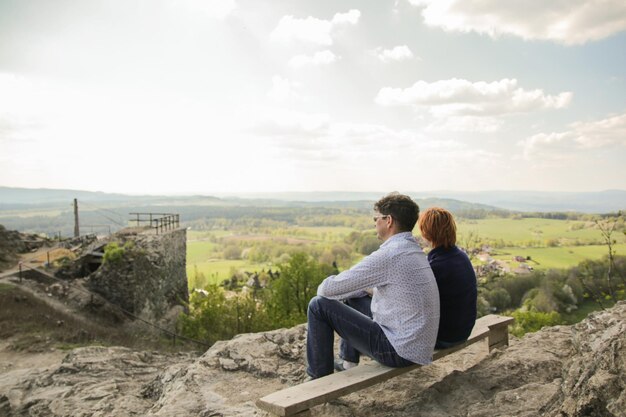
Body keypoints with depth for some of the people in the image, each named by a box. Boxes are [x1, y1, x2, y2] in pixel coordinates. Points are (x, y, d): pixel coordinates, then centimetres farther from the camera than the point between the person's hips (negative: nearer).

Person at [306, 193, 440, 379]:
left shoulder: (389, 254, -22)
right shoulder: (414, 249, 8)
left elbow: (329, 289, -18)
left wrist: (324, 288, 4)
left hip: (400, 351, -9)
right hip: (419, 345, 9)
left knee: (319, 306, -5)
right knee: (352, 297, 25)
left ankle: (320, 379, 11)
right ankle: (348, 364, 35)